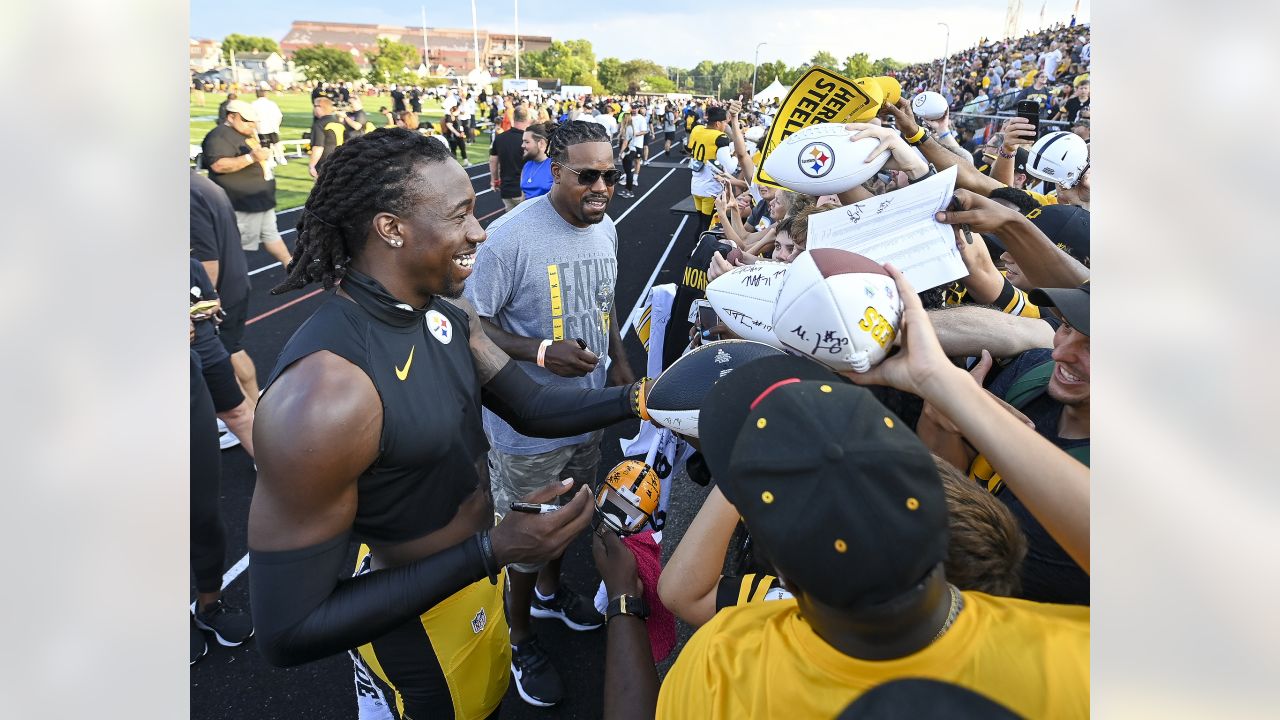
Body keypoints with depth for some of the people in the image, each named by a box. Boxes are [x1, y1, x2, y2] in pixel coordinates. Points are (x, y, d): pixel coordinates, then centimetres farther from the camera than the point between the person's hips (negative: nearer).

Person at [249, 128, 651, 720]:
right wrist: (490, 551, -34)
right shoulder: (322, 393, -35)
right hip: (417, 620, -7)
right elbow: (289, 632, -32)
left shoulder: (448, 313, -9)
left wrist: (638, 397, -15)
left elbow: (533, 410, 1)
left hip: (477, 571, 7)